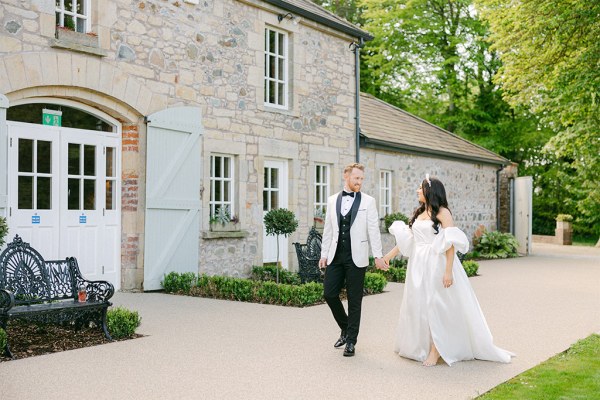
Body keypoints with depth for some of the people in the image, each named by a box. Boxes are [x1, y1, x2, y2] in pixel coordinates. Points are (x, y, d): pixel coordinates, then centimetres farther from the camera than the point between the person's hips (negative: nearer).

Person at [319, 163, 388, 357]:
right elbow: (328, 229, 11)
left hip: (356, 257, -3)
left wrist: (378, 255, -8)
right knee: (329, 294, 2)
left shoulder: (368, 201, 0)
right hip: (336, 256, 3)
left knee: (354, 300, 3)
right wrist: (324, 254, 8)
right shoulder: (332, 200, 9)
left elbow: (373, 230, -3)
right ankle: (345, 329, 26)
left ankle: (351, 341, 14)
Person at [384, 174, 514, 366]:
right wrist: (389, 255, 14)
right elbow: (405, 239, 16)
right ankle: (421, 346, 19)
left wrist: (448, 271, -20)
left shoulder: (442, 212, -7)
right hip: (418, 266, 7)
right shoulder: (419, 213, 12)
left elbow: (450, 243, -14)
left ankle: (436, 350, 6)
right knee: (418, 305, 8)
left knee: (435, 304, -2)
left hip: (436, 265, -6)